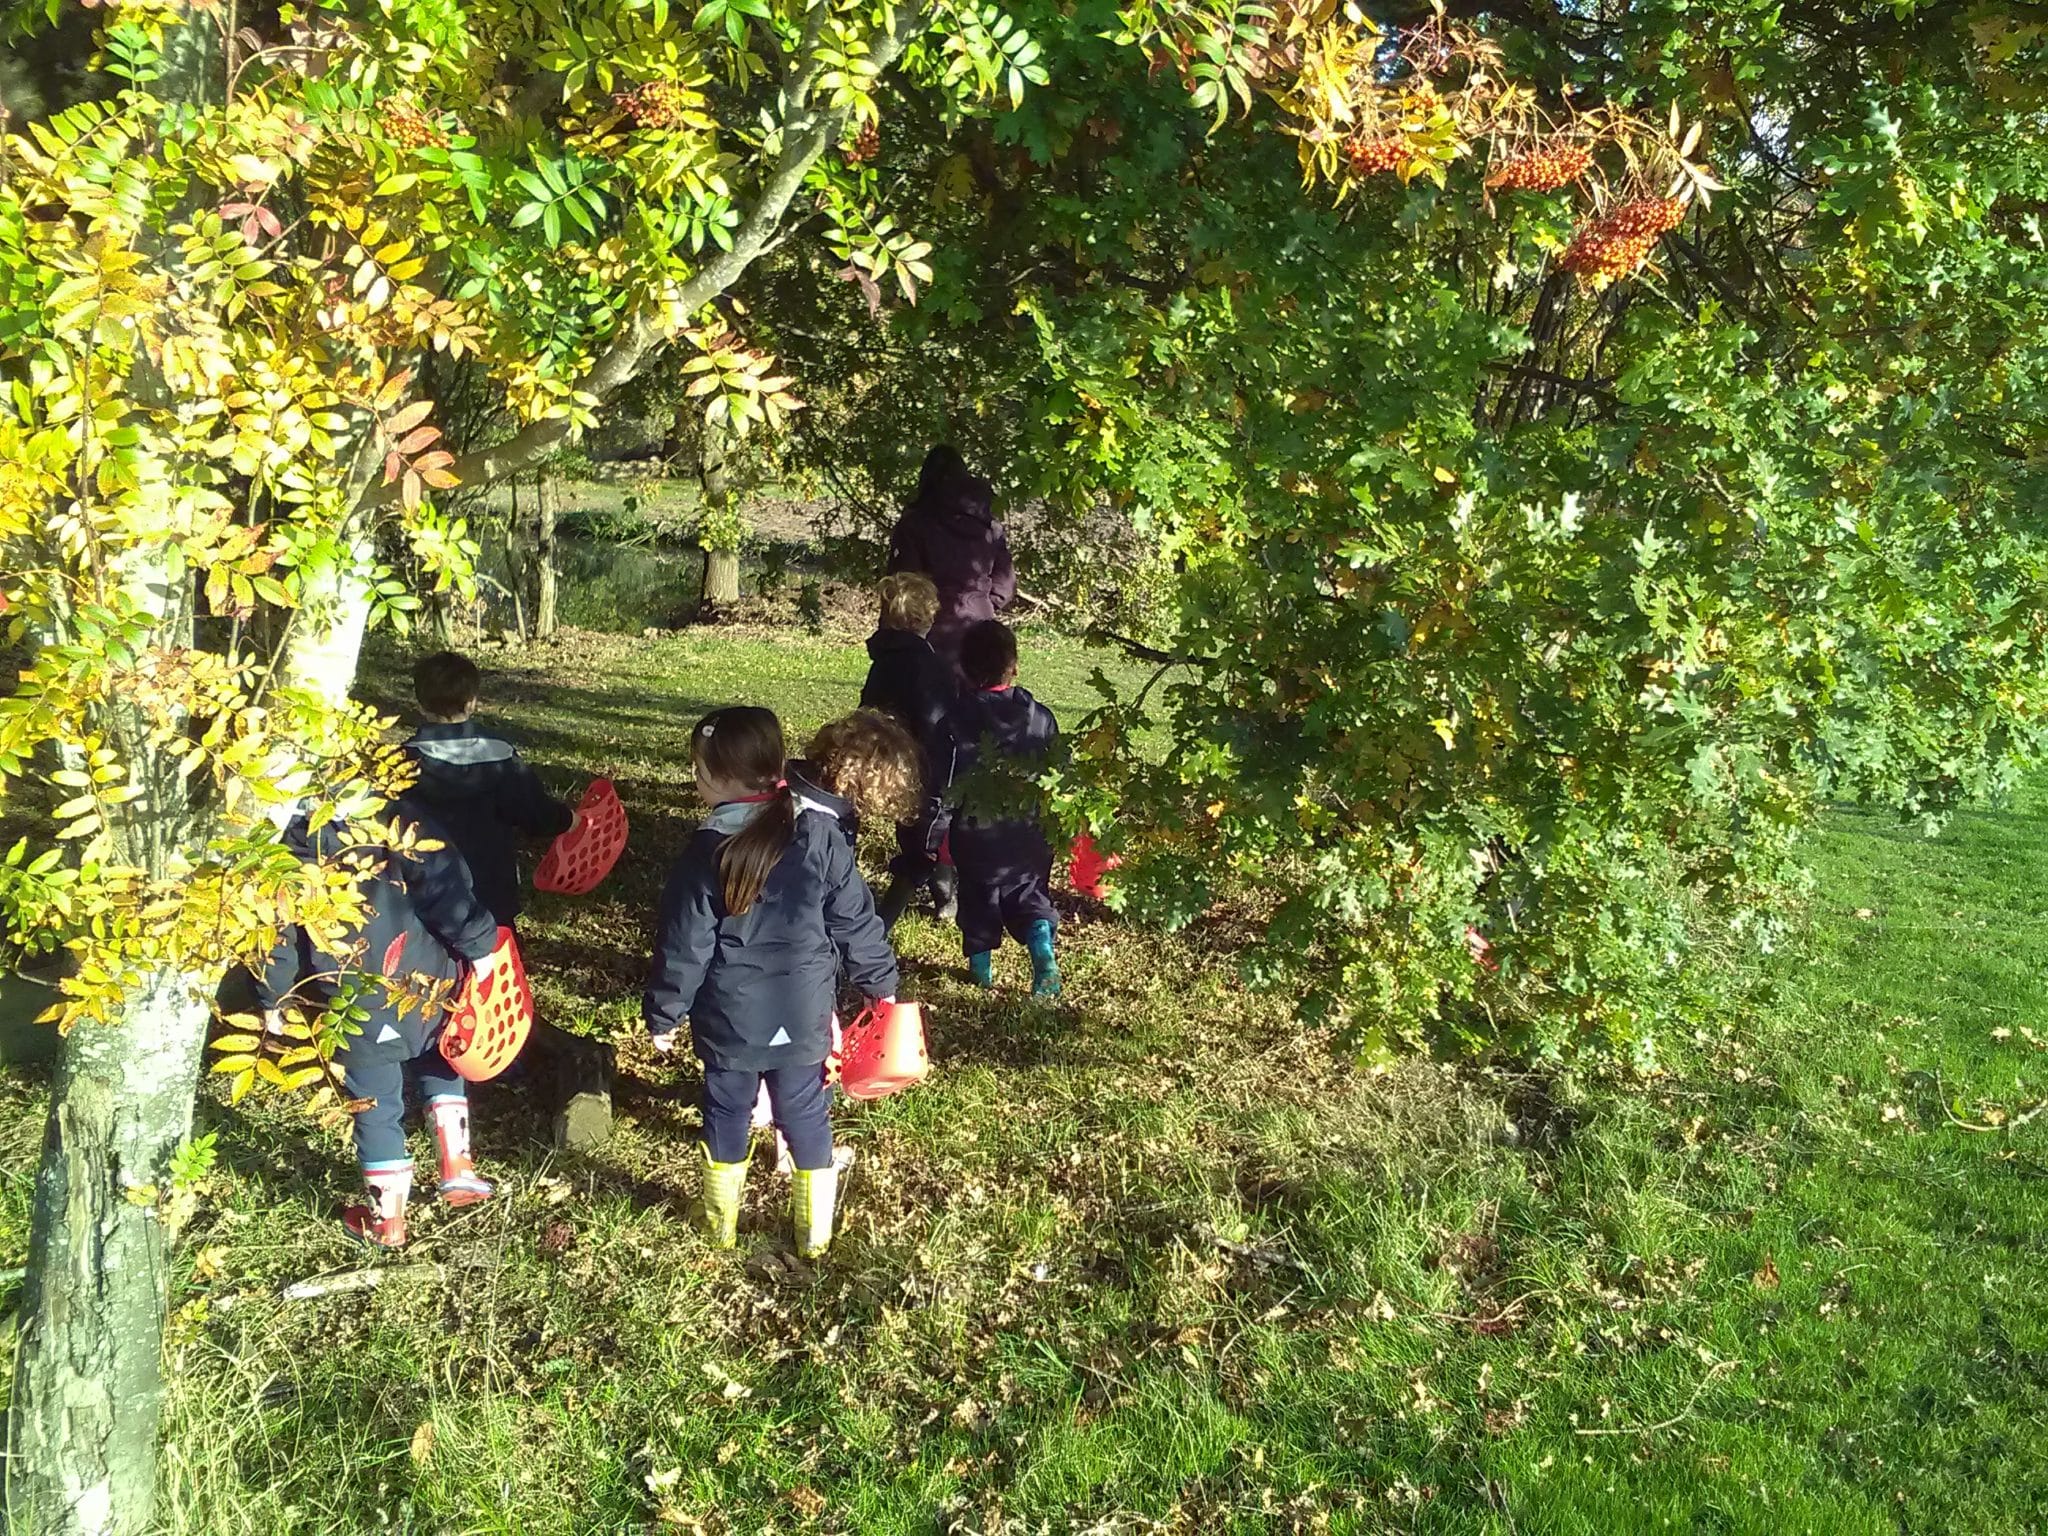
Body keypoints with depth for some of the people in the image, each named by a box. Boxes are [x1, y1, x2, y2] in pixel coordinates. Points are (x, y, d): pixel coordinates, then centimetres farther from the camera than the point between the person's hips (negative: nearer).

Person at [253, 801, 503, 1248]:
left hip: (356, 1012, 0)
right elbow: (447, 888, -18)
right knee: (439, 1069, 29)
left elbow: (278, 939, 2)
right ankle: (456, 1168, 23)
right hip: (425, 991, 0)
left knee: (376, 1110, 13)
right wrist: (478, 946, -10)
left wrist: (272, 1002, 16)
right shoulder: (397, 824, -10)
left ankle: (386, 1220, 26)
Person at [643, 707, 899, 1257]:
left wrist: (662, 1015, 3)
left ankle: (722, 1225, 37)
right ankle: (814, 1235, 28)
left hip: (729, 1021, -1)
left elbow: (684, 947, -11)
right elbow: (855, 921, -4)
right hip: (803, 1019, 1)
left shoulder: (706, 854, -16)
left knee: (726, 1117, 19)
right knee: (806, 1119, 16)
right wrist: (882, 984, 9)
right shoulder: (820, 836, -11)